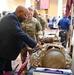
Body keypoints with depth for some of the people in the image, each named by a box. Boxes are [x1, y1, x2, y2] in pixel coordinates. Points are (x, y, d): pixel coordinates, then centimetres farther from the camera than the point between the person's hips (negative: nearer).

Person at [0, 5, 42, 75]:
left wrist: (26, 46, 9)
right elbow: (20, 34, -29)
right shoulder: (11, 17, -21)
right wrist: (35, 44, -23)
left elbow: (17, 36, 16)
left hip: (6, 50, 10)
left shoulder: (12, 18, 11)